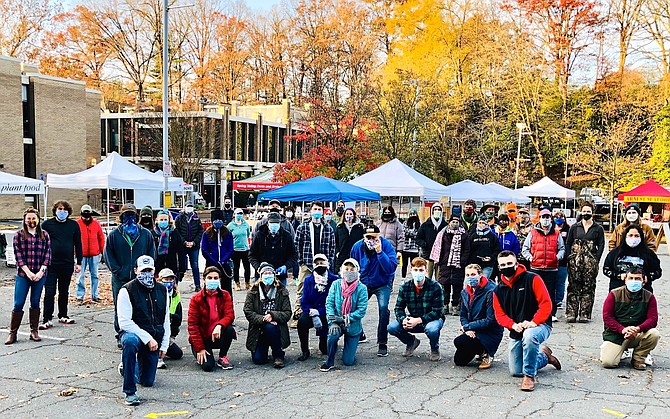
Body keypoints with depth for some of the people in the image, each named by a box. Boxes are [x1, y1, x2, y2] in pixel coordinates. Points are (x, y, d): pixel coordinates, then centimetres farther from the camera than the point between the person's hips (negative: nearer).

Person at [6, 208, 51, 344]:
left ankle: (34, 331, 14)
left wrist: (41, 272, -9)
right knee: (18, 304, -3)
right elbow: (18, 255, -3)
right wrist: (28, 272, -12)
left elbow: (47, 255, 3)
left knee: (35, 303, 7)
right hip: (23, 275, -1)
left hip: (39, 275, 1)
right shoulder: (19, 235, 3)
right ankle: (12, 333, 5)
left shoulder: (44, 235, 7)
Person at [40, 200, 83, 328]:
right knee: (49, 292, -4)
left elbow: (78, 244, 9)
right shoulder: (47, 224, 1)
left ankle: (63, 316, 23)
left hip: (67, 264, 2)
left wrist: (79, 262, 6)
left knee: (64, 292, 12)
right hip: (51, 264, -2)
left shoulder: (74, 225, 5)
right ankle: (47, 320, -1)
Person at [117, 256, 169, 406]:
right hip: (134, 333, -5)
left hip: (154, 340, 5)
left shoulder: (162, 290, 6)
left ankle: (127, 367, 42)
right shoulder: (127, 290, -11)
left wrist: (164, 345, 6)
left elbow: (166, 320, 12)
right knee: (130, 342, -42)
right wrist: (147, 338, -22)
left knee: (147, 381, 6)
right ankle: (130, 392, -31)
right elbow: (124, 322, -18)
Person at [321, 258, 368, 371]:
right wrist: (332, 322, -23)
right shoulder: (336, 284, -7)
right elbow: (329, 303, -9)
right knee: (333, 334, -35)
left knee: (348, 361, 0)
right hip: (338, 323, 1)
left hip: (353, 327, -1)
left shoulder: (361, 288, -14)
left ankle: (348, 349, 38)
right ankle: (330, 362, -9)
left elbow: (361, 311, -17)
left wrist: (344, 319, -25)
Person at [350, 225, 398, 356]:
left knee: (383, 308, -25)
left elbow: (391, 268, -32)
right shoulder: (357, 246, -10)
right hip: (364, 283, 4)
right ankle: (359, 335, 28)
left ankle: (382, 344, -13)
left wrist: (380, 252, -38)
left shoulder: (387, 245, -21)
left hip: (383, 284, -4)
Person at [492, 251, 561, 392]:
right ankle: (544, 356, 35)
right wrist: (513, 325, -19)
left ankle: (529, 376, -23)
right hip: (516, 332, 6)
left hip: (540, 325, -5)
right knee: (515, 372, 7)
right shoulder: (498, 290, 4)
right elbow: (500, 315, 0)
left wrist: (534, 322, -27)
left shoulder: (532, 279, -10)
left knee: (529, 335, -42)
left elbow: (546, 304, -15)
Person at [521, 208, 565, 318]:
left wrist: (558, 256, -1)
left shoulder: (556, 234, 12)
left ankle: (552, 313, 11)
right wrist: (530, 258, -4)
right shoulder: (533, 233, 8)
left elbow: (562, 248, 17)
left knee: (551, 292, 3)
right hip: (536, 268, -1)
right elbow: (525, 248, 10)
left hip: (552, 268, 1)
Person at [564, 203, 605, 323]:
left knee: (588, 288, 0)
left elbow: (601, 245, 4)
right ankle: (571, 313, 1)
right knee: (573, 287, -1)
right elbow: (568, 243, 10)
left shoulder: (598, 229, 8)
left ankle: (585, 314, 5)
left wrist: (595, 261, -6)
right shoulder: (574, 227, 11)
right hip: (575, 262, 1)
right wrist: (569, 258, 0)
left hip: (590, 262, -1)